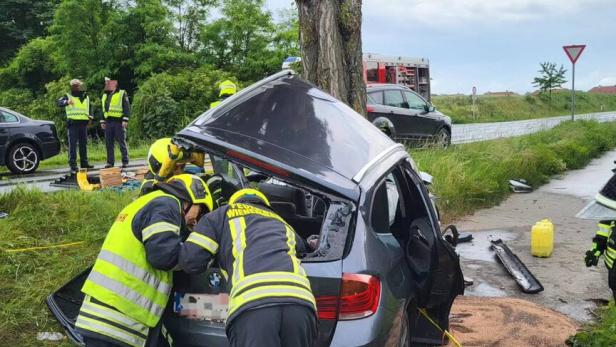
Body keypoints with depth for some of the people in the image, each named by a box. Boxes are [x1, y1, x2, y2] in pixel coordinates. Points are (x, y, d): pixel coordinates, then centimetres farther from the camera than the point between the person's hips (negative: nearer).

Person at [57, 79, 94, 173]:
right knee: (72, 145, -8)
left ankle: (84, 163, 21)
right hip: (72, 124, -5)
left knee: (83, 144, 12)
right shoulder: (68, 96, 3)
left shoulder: (86, 97, 17)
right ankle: (73, 165, -9)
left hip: (83, 124, 5)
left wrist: (90, 118, 7)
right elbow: (59, 102, -15)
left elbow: (90, 108, 25)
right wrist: (67, 102, -37)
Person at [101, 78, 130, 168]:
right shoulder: (105, 95, 19)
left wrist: (125, 120, -14)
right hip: (108, 122, 6)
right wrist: (102, 121, 17)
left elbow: (127, 107, -7)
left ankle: (125, 161, 5)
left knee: (122, 142, -2)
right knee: (109, 143, 6)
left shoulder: (122, 94, -1)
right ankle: (110, 162, 12)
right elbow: (103, 109, 24)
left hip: (119, 122, -6)